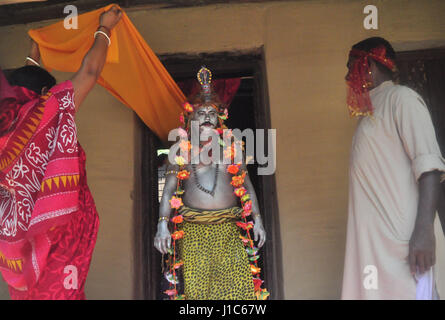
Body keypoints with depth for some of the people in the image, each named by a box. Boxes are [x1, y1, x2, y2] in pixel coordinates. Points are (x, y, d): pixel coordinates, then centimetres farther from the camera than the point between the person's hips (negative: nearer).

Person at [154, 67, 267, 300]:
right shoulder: (181, 152, 9)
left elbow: (247, 186, 15)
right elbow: (168, 190, 5)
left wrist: (257, 220, 7)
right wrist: (162, 224, -7)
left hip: (227, 229, 1)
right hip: (193, 230, -1)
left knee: (239, 284, -6)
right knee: (196, 287, -4)